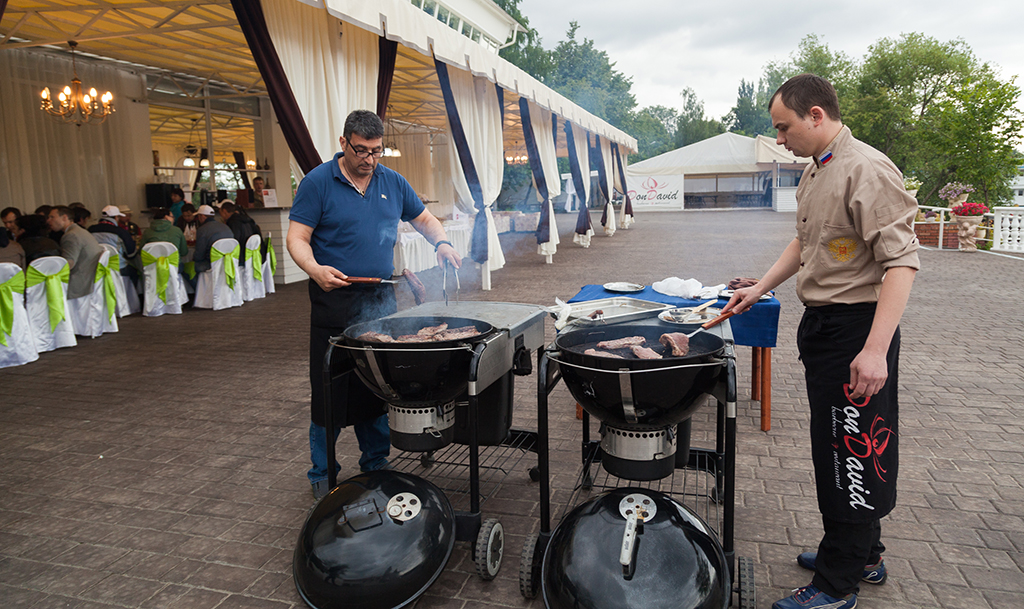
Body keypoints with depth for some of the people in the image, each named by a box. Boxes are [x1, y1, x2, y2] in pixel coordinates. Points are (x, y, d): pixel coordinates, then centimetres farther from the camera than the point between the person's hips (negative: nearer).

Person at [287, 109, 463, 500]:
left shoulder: (392, 183, 10)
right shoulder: (318, 182, -4)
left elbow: (424, 219, 20)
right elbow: (297, 238, -8)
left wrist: (441, 243, -2)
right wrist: (315, 269, -28)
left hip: (382, 300, 4)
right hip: (335, 302, -4)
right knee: (330, 391, 1)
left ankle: (376, 463, 27)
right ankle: (322, 475, 18)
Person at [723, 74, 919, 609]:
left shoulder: (867, 170, -17)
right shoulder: (813, 175, 13)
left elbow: (901, 260, -23)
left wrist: (875, 349, -28)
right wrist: (760, 289, 19)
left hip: (857, 326, -10)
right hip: (821, 324, 10)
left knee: (854, 453, 2)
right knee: (833, 449, 18)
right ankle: (863, 555, 37)